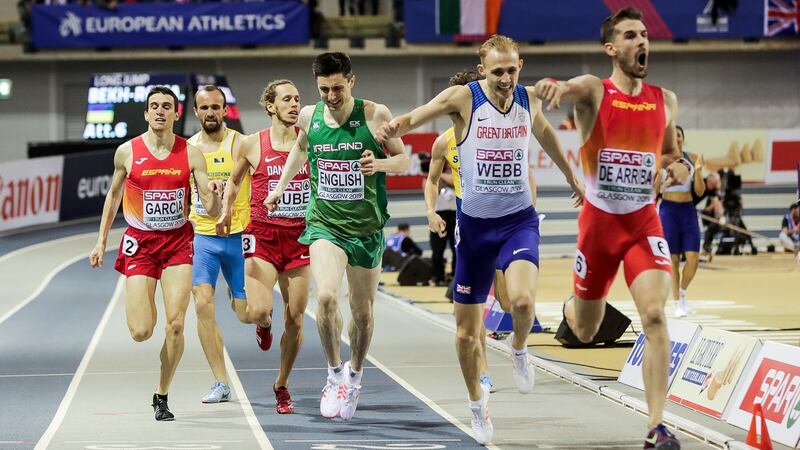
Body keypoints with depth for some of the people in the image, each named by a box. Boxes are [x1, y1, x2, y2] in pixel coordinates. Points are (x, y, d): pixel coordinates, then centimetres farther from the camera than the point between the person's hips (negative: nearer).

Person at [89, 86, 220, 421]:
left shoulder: (191, 154, -3)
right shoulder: (127, 152, -3)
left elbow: (210, 210, -2)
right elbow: (114, 195, 14)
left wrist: (214, 196, -26)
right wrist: (102, 240, 13)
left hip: (178, 241, 0)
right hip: (140, 242, 0)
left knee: (175, 324, -10)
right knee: (141, 332, -9)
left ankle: (162, 396, 7)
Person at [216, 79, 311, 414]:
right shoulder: (253, 145, 0)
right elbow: (234, 180, 17)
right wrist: (226, 211, 3)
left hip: (299, 238, 2)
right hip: (262, 236, -2)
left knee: (295, 320, 3)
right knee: (259, 311, -20)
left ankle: (282, 386, 23)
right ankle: (265, 325, 20)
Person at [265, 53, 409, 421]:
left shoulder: (375, 115, -9)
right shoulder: (309, 116, -1)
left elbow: (403, 159, 0)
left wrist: (381, 164, -21)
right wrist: (281, 186, 21)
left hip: (367, 228, 0)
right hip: (325, 224, 0)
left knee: (362, 311, 10)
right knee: (326, 296, -23)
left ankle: (354, 374, 36)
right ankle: (334, 373, -4)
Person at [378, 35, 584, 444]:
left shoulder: (528, 100, 1)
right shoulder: (464, 98, -9)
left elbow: (544, 134, 22)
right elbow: (417, 116, -17)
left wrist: (571, 177, 35)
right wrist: (395, 127, -41)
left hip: (518, 221, 1)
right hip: (475, 223, -1)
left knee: (522, 300, -27)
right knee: (467, 331, 6)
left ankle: (518, 349, 6)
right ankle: (476, 399, 31)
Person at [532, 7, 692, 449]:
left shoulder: (665, 101, 5)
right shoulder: (594, 90, -7)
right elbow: (571, 90, -32)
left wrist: (679, 166, -4)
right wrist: (552, 85, -57)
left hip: (644, 222, 1)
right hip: (598, 221, -1)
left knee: (654, 314, -20)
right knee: (585, 332, 12)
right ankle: (570, 309, 53)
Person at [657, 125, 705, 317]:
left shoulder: (692, 159, 4)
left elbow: (700, 192, 4)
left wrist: (698, 171, -11)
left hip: (688, 210, 2)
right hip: (668, 210, -2)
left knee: (693, 257, -6)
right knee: (673, 258, 0)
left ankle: (682, 293, 17)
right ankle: (678, 303, 8)